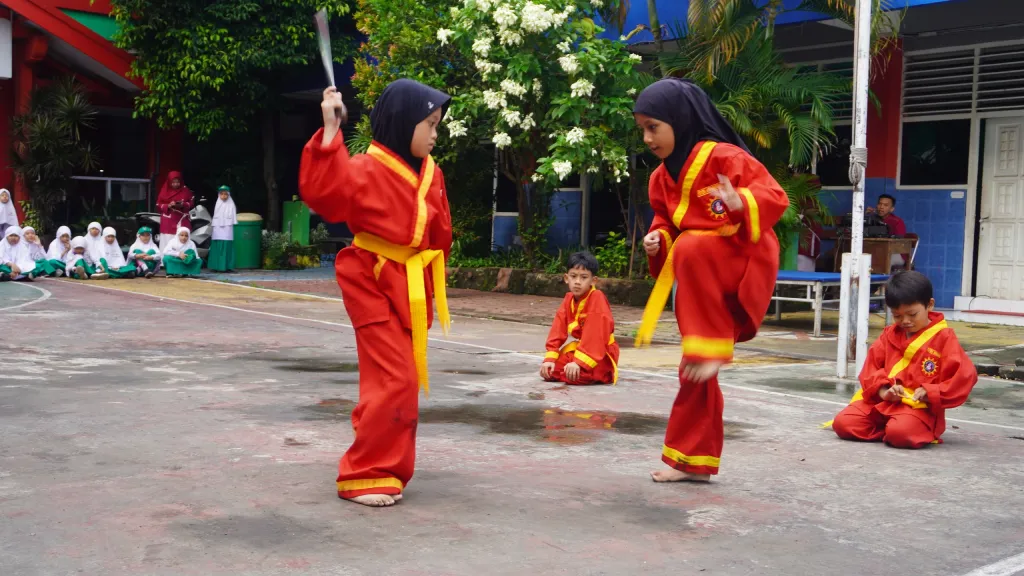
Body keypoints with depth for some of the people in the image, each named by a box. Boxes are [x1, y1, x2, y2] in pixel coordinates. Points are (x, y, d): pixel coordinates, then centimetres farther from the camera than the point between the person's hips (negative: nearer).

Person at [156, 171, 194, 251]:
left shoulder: (186, 190, 2)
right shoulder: (165, 191, 1)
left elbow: (192, 203, 6)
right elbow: (158, 205, 3)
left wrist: (183, 205, -14)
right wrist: (168, 206, -16)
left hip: (182, 221, 0)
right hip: (168, 222, 0)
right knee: (168, 243, -4)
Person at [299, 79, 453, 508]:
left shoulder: (431, 174, 7)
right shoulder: (366, 169, -15)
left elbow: (440, 234, 16)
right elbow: (321, 193, -32)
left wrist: (430, 283, 16)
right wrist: (330, 133, -33)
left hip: (411, 288, 8)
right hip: (374, 284, -8)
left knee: (403, 382, 15)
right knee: (394, 381, -12)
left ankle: (387, 467, 30)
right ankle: (363, 476, -2)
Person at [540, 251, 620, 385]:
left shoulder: (597, 298, -21)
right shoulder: (569, 299, 2)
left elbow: (594, 334, -27)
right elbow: (558, 329, -3)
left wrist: (580, 362, -33)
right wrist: (550, 358, -14)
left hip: (601, 354, -7)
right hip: (579, 347, 7)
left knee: (578, 375, -32)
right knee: (550, 369, -10)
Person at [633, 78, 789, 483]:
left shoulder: (724, 157, -15)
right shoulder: (662, 178, 7)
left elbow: (776, 197, -17)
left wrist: (741, 203, -37)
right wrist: (657, 241, -4)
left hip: (743, 264, -7)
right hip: (702, 283, 7)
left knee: (690, 249, -38)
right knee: (694, 372, 5)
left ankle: (713, 347, -27)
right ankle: (692, 461, 15)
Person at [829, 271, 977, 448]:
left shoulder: (944, 338, -2)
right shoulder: (889, 334, 13)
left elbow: (965, 375, -8)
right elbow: (871, 365, 12)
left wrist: (930, 394, -18)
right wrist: (882, 390, -9)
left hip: (920, 407, -5)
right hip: (882, 401, 5)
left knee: (900, 433, -36)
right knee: (843, 424, -17)